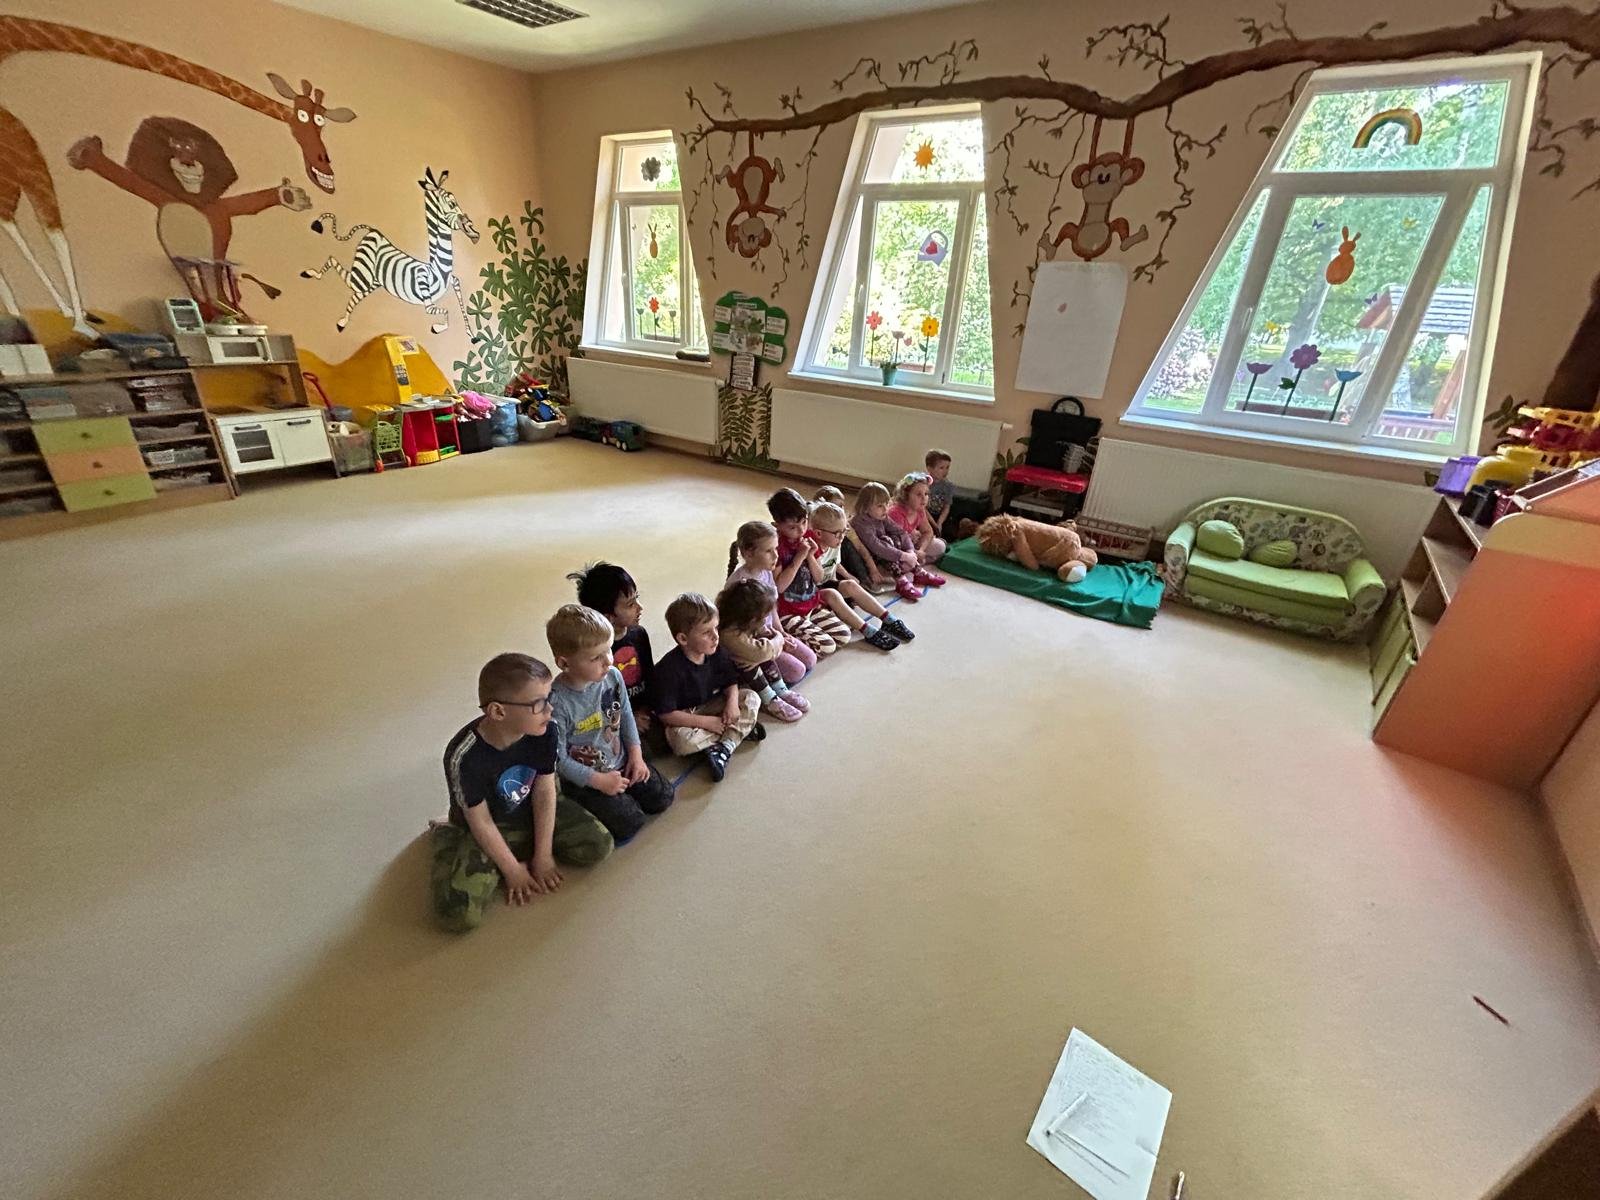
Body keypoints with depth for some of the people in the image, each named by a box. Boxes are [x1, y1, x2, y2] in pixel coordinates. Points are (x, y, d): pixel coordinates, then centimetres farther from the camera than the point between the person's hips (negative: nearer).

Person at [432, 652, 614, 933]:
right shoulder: (465, 756, -34)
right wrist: (513, 871, -11)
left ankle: (525, 845, 13)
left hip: (530, 811, 4)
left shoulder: (544, 732, -23)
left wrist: (543, 856, -8)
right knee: (459, 914, -19)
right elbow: (481, 822, -21)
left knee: (598, 846, -8)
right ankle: (447, 836, 10)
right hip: (488, 829, -3)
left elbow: (545, 791, -12)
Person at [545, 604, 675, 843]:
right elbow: (558, 759, -20)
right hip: (584, 778, -5)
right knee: (630, 821, -13)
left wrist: (635, 753, -3)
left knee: (662, 798, 2)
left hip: (620, 763, 6)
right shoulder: (557, 703, -29)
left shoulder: (613, 676, -13)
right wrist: (599, 780, -19)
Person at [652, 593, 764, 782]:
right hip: (684, 718, -5)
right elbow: (666, 714, -24)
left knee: (751, 698, -10)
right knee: (682, 742, -36)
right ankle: (741, 729, -15)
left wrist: (732, 701, -18)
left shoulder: (717, 652, -10)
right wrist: (705, 722, -24)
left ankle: (724, 747, -23)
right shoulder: (669, 668, -27)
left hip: (711, 706, 5)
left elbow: (731, 681, 5)